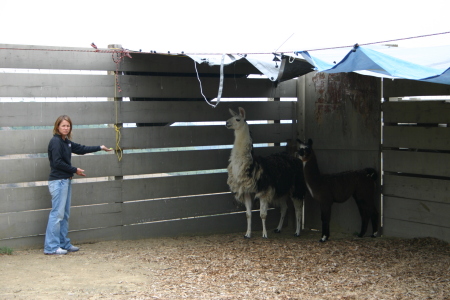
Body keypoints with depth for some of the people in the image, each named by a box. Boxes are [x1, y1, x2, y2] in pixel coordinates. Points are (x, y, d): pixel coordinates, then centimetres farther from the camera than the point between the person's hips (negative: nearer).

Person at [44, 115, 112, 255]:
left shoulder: (66, 142, 15)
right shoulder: (55, 141, -11)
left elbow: (80, 149, 25)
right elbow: (57, 162, -16)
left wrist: (100, 148, 30)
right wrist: (75, 170, -8)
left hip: (66, 180, 9)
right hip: (58, 181, -9)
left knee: (65, 214, 11)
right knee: (57, 213, -9)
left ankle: (64, 244, 18)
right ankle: (51, 247, -5)